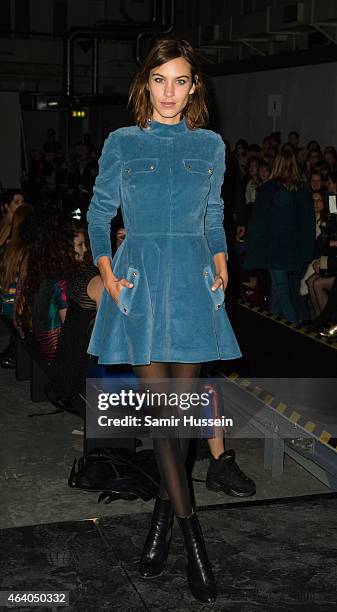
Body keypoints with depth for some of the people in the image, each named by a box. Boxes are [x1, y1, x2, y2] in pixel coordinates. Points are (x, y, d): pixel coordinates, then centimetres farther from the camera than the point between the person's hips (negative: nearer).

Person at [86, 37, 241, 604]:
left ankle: (165, 505, 23)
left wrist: (222, 268, 3)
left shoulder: (211, 146, 10)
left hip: (194, 280, 2)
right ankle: (189, 528, 0)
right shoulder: (120, 143, 6)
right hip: (140, 278, -1)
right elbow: (98, 212, 9)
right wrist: (107, 270, -3)